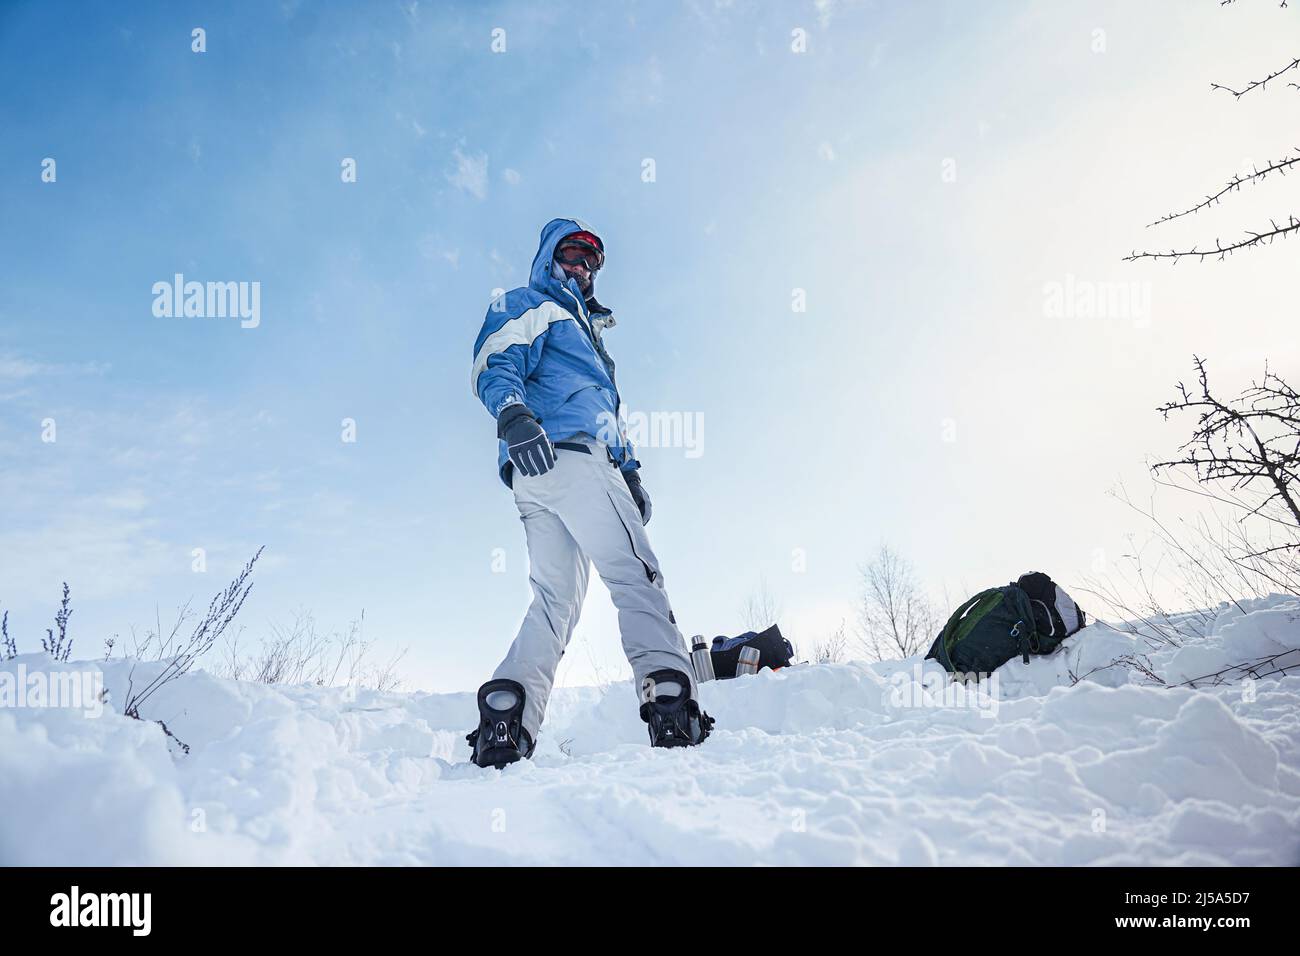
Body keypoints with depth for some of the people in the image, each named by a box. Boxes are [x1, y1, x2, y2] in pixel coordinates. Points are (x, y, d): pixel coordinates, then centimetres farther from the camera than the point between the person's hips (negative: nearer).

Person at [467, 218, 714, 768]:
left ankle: (504, 724, -9)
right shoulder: (527, 306, 12)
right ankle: (672, 705, -25)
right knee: (636, 576, -16)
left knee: (556, 600, 0)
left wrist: (629, 471, 23)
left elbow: (606, 412, 35)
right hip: (565, 455, -9)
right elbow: (495, 366, -8)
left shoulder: (587, 330, 39)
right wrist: (512, 414, -28)